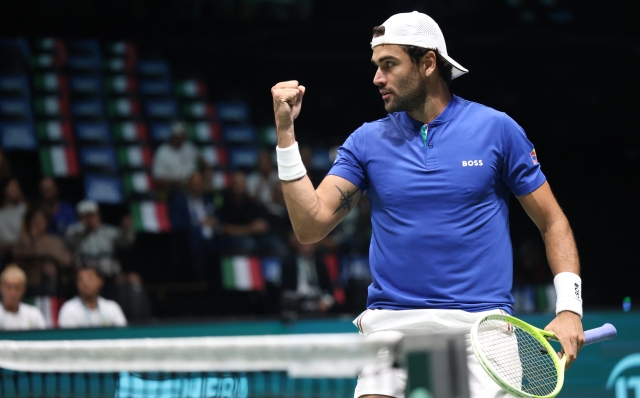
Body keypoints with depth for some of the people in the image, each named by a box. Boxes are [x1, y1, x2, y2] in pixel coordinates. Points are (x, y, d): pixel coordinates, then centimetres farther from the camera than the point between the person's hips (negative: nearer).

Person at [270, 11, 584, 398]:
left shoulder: (497, 129, 4)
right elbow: (311, 226, 0)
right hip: (393, 323, 1)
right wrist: (285, 130, -5)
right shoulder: (367, 141, 9)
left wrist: (569, 308, -4)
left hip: (480, 323, -1)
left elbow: (553, 223, 9)